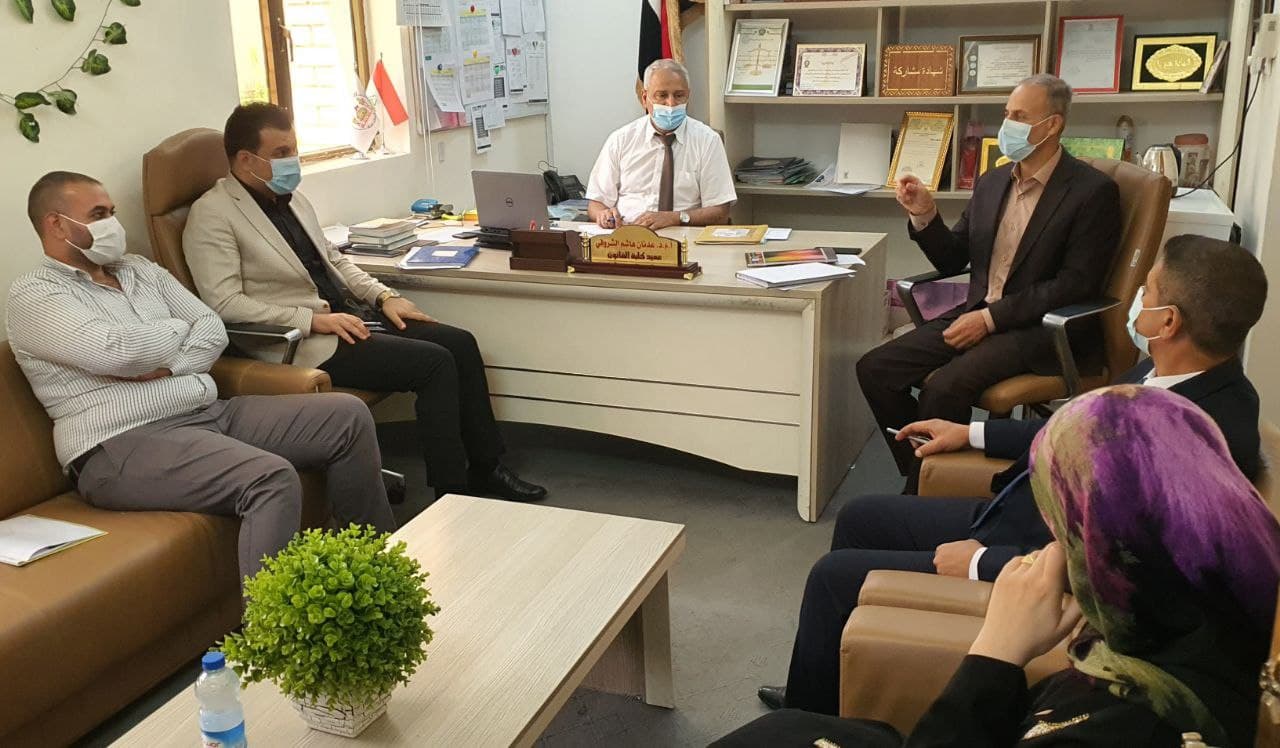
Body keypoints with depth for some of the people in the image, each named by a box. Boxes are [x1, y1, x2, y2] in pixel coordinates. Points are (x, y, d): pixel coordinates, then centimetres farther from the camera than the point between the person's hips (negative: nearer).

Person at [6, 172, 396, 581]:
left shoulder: (140, 269, 20)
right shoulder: (33, 295, -2)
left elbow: (213, 330, 10)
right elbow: (122, 352, -19)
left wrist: (165, 366, -9)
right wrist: (178, 328, 1)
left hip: (210, 411, 8)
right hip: (125, 443, -8)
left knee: (347, 415, -3)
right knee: (272, 478, -34)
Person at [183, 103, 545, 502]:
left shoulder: (291, 197, 14)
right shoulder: (212, 215, -10)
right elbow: (224, 304, -19)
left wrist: (384, 296, 6)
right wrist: (315, 319, -22)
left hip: (346, 316, 9)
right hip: (304, 342, -8)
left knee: (460, 343, -3)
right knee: (434, 363, -20)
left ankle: (486, 468, 8)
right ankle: (453, 496, -9)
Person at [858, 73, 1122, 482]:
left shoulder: (1092, 191, -8)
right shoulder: (992, 182, 12)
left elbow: (1076, 284, -14)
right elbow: (952, 260, 16)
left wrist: (991, 318, -18)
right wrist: (925, 215, -3)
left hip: (1039, 328, -7)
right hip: (978, 314, 7)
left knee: (944, 387, -29)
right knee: (875, 369, -10)